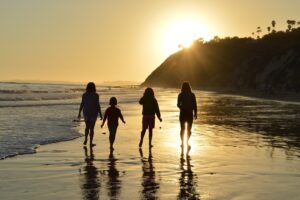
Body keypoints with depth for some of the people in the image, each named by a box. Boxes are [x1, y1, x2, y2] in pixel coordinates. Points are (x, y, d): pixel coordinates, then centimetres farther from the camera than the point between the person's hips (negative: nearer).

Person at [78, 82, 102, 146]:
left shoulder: (84, 95, -3)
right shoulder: (96, 95, -12)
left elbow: (82, 104, -2)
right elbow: (98, 105, -12)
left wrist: (79, 113, 7)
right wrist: (100, 114, -6)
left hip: (86, 112, 3)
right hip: (93, 113, -3)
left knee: (87, 127, 21)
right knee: (91, 128, 6)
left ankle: (85, 140, 7)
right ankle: (91, 143, 9)